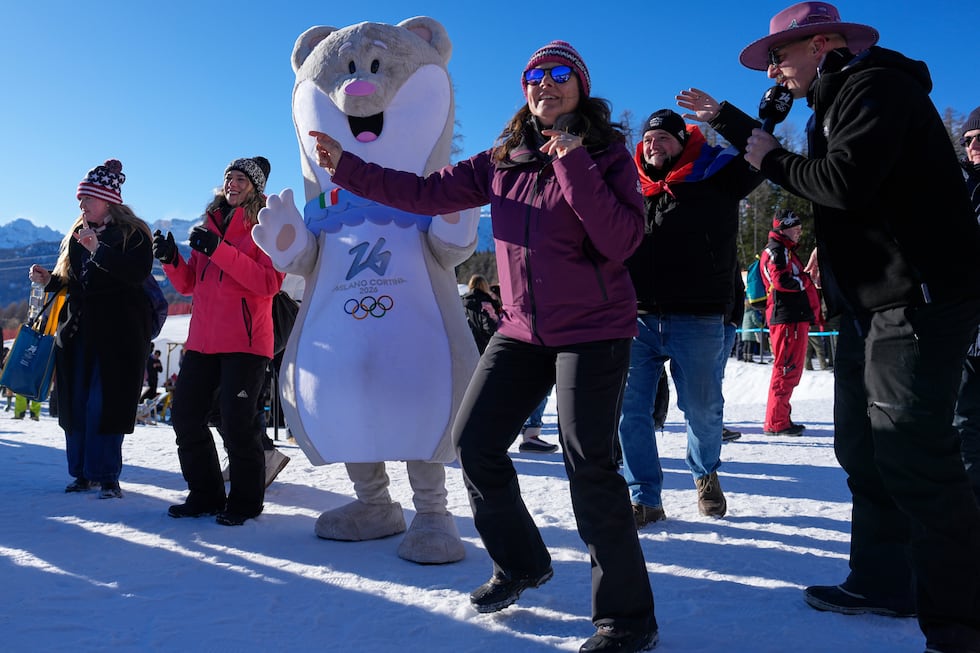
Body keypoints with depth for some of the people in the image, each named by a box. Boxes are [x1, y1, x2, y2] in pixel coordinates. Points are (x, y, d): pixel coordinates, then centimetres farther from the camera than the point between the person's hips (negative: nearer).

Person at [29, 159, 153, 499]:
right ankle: (83, 472, 16)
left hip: (118, 334, -6)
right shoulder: (76, 235, 18)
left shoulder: (133, 234, -2)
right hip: (77, 331, 7)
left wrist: (99, 249, -24)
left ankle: (106, 476, 1)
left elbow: (139, 271, -19)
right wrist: (49, 280, 4)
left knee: (105, 404, -7)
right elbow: (71, 282, 23)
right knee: (75, 404, 6)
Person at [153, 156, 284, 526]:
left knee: (237, 425, -7)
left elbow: (270, 282, -16)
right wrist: (171, 259, -2)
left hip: (245, 342, -6)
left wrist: (220, 250, -22)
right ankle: (206, 495, 20)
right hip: (202, 340, 6)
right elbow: (189, 285, 19)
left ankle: (245, 502, 11)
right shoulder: (210, 225, 18)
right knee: (185, 417, 6)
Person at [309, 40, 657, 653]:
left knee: (588, 461, -14)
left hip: (594, 331, -5)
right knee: (475, 441, 5)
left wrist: (573, 165, -21)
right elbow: (426, 192, 7)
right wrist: (346, 166, 5)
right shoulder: (501, 162, 8)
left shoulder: (608, 155, -4)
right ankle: (521, 563, 27)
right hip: (523, 331, 6)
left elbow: (621, 240, -18)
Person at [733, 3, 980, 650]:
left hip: (920, 298, -11)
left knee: (911, 451, -11)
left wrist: (773, 160, -7)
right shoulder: (837, 99, 21)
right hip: (873, 302, 11)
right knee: (864, 446, 13)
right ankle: (884, 582, 25)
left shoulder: (877, 84, -10)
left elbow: (846, 182, -23)